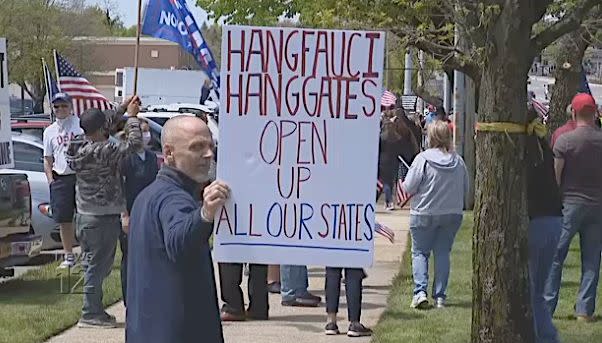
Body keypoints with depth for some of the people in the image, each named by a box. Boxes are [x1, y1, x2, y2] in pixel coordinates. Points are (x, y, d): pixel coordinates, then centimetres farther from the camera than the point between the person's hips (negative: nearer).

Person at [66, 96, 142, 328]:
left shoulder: (80, 145, 3)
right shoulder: (103, 151, -21)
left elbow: (106, 122, 19)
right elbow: (134, 144, -19)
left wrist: (123, 108, 19)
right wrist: (132, 117, -6)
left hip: (84, 215, 9)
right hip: (102, 218, -9)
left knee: (94, 265, 16)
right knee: (97, 266, -2)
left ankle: (94, 309, 23)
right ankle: (91, 314, 2)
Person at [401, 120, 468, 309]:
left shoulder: (423, 159, -14)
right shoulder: (458, 161, -1)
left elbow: (408, 188, -13)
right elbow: (465, 188, 9)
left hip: (424, 214, -3)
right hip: (452, 214, 3)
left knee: (420, 252, 8)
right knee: (443, 253, 11)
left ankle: (420, 292, -7)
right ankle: (440, 296, 10)